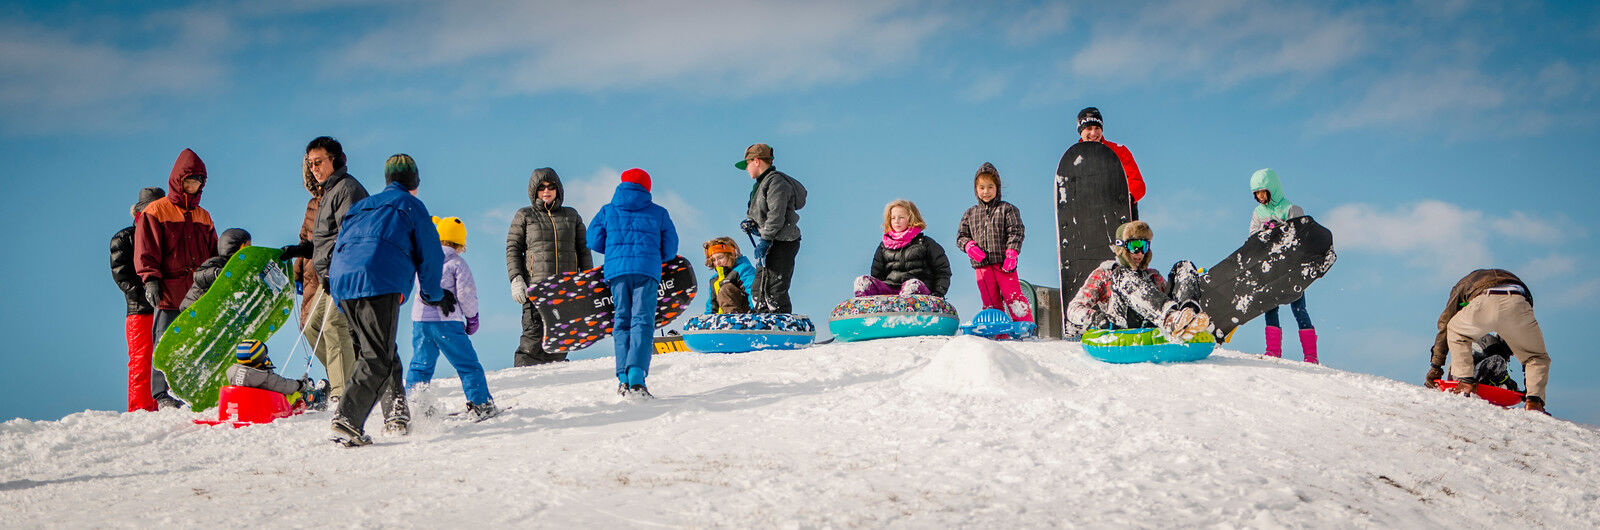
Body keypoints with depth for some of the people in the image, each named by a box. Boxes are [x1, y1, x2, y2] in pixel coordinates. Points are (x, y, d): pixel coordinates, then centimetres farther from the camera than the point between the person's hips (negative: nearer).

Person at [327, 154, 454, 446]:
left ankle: (396, 416, 10)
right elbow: (430, 255, 15)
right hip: (379, 283, -6)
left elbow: (338, 249, 30)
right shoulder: (411, 205, 16)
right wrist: (435, 295, 29)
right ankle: (347, 420, -26)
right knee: (378, 358, -10)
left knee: (380, 349, 18)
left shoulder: (360, 206, 33)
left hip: (341, 280, 7)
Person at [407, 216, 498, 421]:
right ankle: (480, 403, -2)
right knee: (467, 364, 2)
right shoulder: (457, 263, -5)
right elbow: (466, 293, -8)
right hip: (446, 321, -5)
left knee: (420, 364, 15)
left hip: (419, 318, 5)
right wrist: (472, 317, 5)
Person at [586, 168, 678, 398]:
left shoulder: (608, 211, 15)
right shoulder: (659, 213, 14)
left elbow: (594, 241, 11)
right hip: (647, 270, -1)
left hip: (616, 269, 1)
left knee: (621, 321, 9)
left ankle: (624, 378, -1)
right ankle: (636, 375, -25)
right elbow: (670, 249, 13)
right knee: (642, 321, -7)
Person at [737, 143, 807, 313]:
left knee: (775, 290, -13)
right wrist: (751, 223, 8)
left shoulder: (776, 182, -13)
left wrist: (765, 241, -22)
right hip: (771, 244, 11)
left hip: (782, 243, -11)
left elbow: (776, 215, -21)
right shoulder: (763, 183, 20)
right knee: (759, 291, 12)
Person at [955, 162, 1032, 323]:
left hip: (1003, 262, -4)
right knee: (990, 301, 4)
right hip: (981, 264, 4)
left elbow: (1016, 232, -2)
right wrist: (969, 246, -5)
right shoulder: (970, 213, 18)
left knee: (1012, 296, -10)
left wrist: (1011, 253, -14)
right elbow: (961, 236, 17)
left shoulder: (1007, 209, 6)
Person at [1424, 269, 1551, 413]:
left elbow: (1444, 326, 36)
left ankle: (1465, 381, 14)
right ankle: (1534, 400, 1)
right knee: (1538, 357, 22)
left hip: (1485, 304, -2)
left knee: (1455, 331, 28)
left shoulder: (1463, 284, 42)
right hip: (1518, 303, 2)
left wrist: (1436, 366, 38)